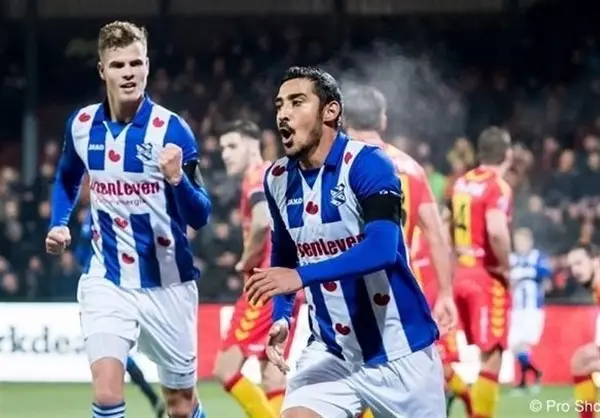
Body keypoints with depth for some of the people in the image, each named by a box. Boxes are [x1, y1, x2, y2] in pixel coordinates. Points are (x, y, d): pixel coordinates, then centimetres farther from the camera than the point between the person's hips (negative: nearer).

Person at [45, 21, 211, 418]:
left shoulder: (171, 129, -15)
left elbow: (200, 216, -16)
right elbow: (67, 179, 20)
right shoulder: (82, 125, -2)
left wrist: (177, 179, -34)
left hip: (167, 283, -2)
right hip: (107, 279, 2)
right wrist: (59, 224, 3)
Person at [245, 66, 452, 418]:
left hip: (398, 351, -4)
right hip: (330, 352, 4)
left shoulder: (368, 165, -16)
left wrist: (301, 277, -38)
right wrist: (281, 317, -1)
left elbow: (382, 249, -30)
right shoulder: (278, 180, 2)